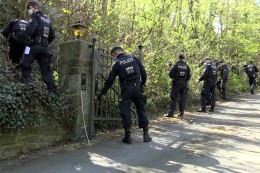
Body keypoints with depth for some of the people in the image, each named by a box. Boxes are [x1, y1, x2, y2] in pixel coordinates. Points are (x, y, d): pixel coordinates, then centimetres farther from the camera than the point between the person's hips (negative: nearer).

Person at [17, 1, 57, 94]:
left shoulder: (36, 17, -2)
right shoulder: (47, 19, 22)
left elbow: (29, 30, -17)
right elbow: (52, 35, 24)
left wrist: (17, 37, -14)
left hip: (35, 45, -7)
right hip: (45, 47, 8)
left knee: (25, 65, 0)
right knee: (46, 69, 7)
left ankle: (28, 83, -14)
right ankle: (53, 91, 3)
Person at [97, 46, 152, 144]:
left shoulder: (116, 64, 0)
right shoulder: (134, 59, 8)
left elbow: (110, 81, 1)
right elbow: (143, 73, 5)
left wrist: (102, 92, 11)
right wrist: (142, 84, 17)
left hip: (126, 90, -3)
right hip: (137, 88, 3)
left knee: (125, 112, 5)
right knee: (141, 110, 12)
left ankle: (128, 136, 6)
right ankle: (146, 134, 13)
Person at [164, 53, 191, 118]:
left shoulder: (176, 65, -7)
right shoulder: (187, 66, 1)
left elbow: (170, 74, -9)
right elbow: (189, 76, 2)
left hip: (176, 84, -2)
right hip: (184, 84, 2)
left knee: (174, 98, 1)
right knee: (182, 98, 7)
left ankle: (171, 113, -1)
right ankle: (181, 113, 9)